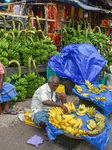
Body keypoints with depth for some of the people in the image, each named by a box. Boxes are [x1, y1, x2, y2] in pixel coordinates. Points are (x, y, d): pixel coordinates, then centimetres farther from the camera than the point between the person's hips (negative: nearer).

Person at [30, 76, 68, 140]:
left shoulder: (52, 88, 2)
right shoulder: (43, 89, -25)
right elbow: (45, 102, -45)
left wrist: (57, 94, -4)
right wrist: (61, 105, -51)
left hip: (50, 108, 8)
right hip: (39, 110, -8)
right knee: (43, 122, -43)